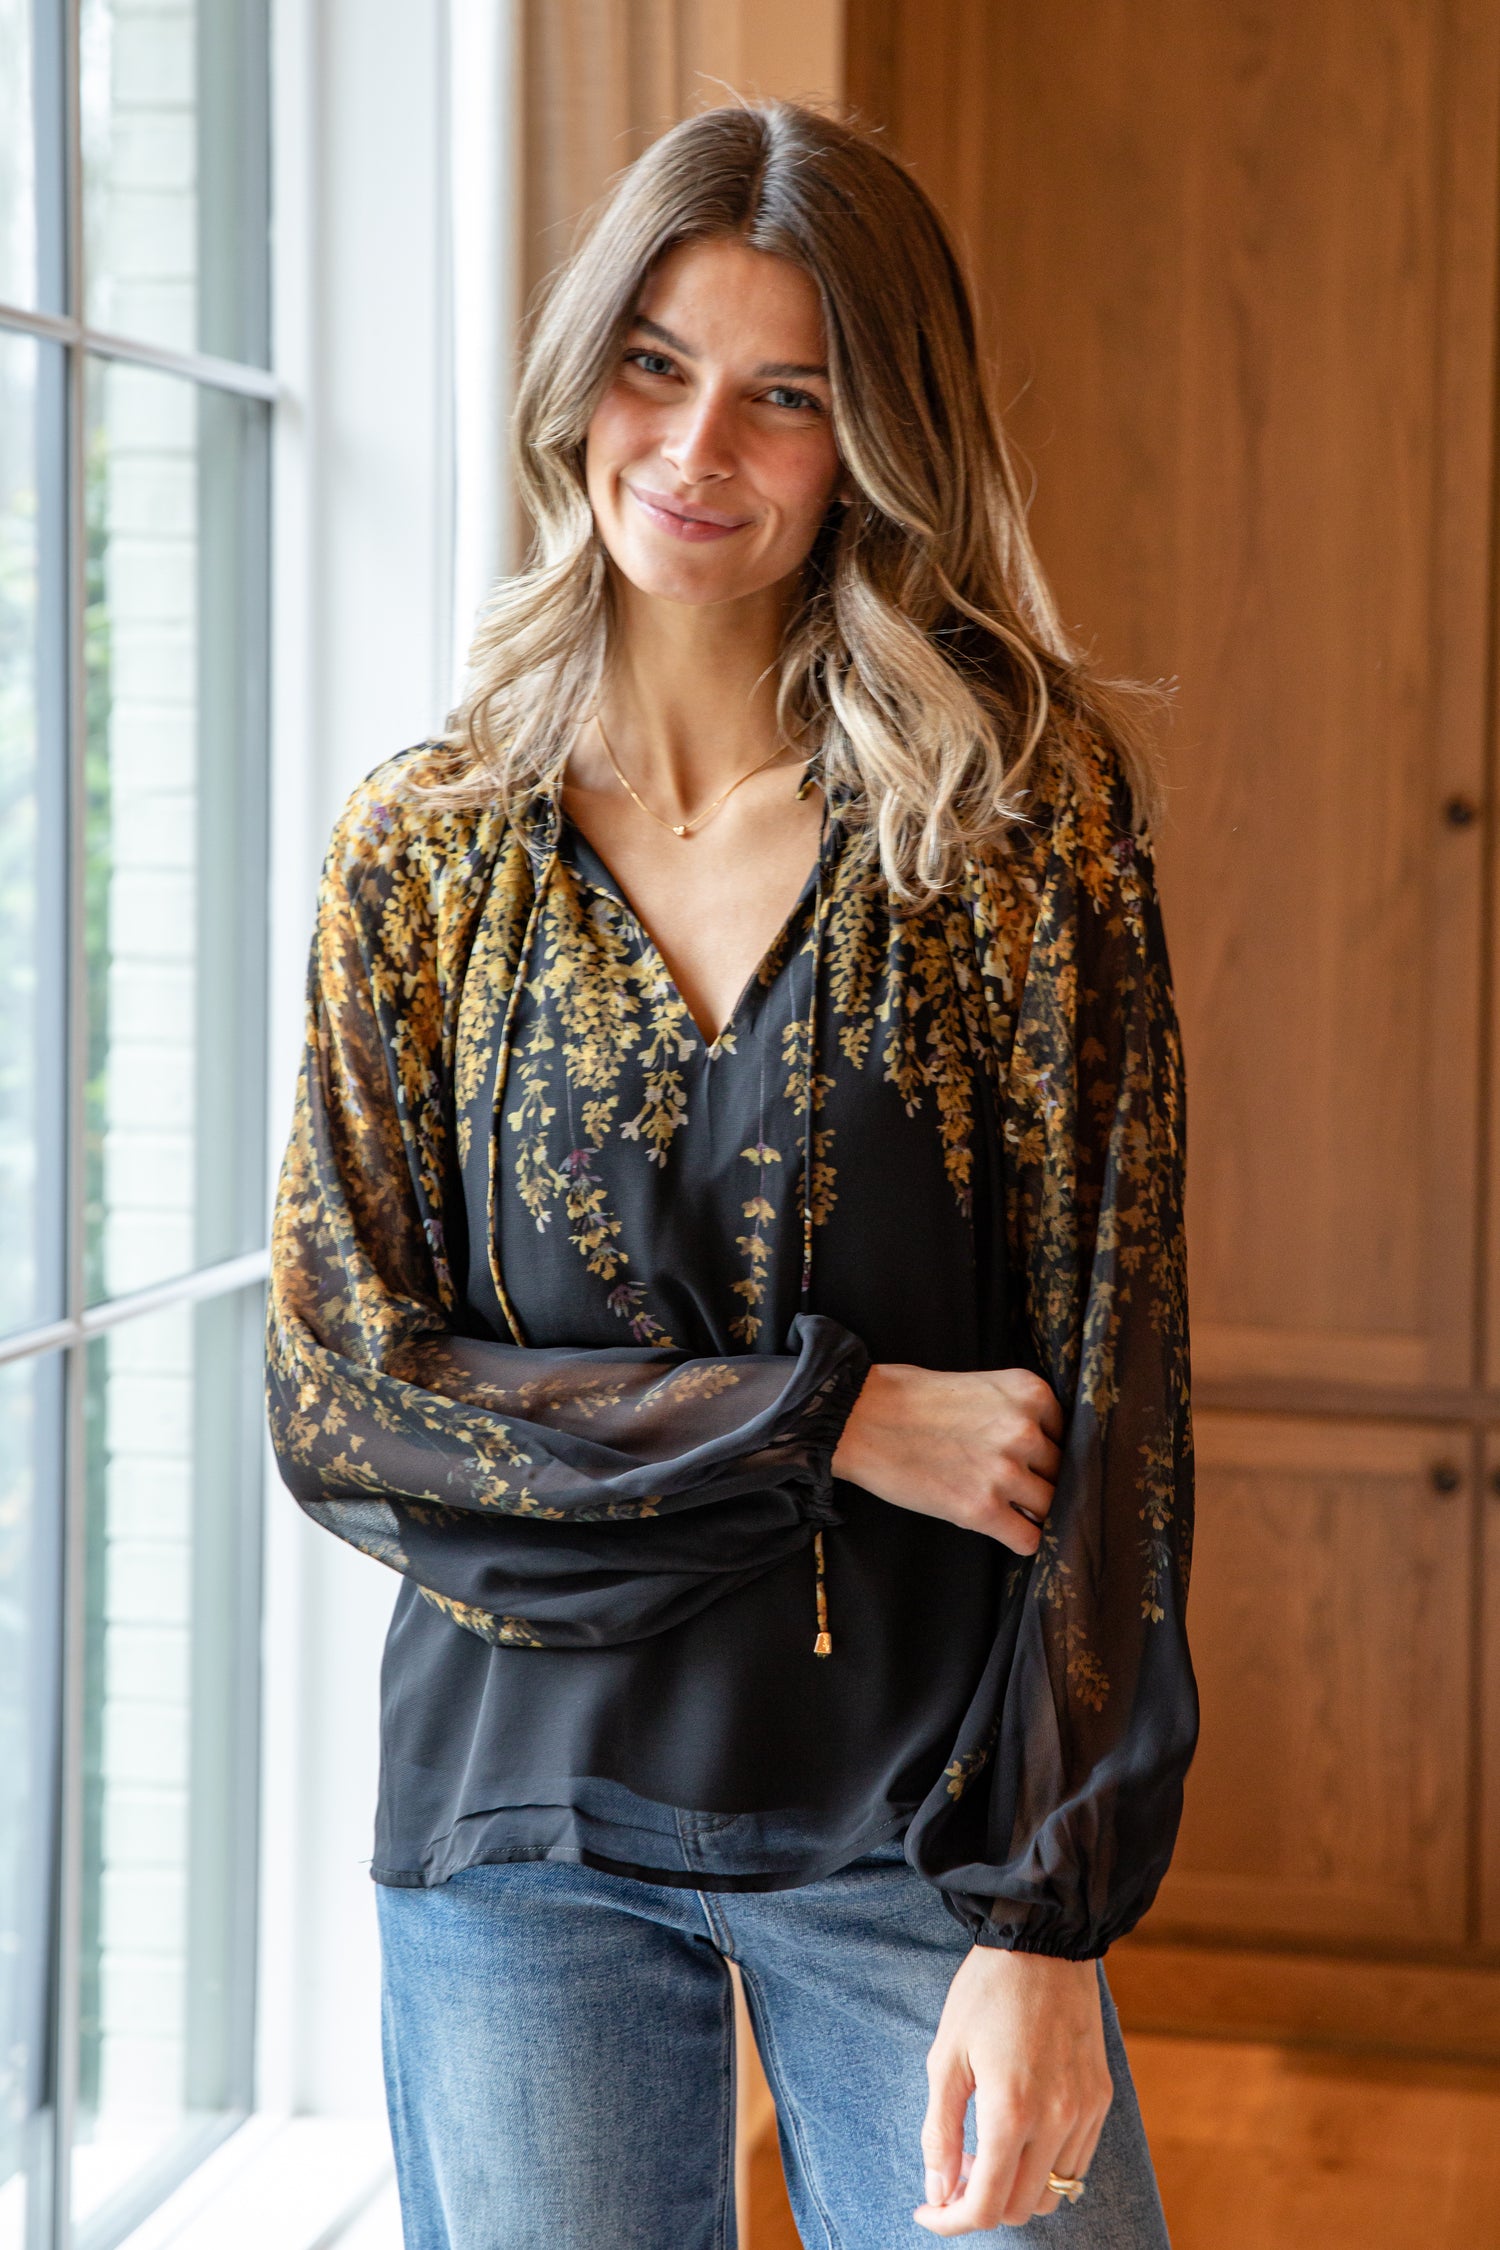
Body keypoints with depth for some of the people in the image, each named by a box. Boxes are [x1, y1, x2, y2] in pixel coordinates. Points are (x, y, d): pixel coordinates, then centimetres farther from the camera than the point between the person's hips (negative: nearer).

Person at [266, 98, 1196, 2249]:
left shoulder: (1024, 814, -5)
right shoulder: (426, 848, 1)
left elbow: (1111, 1392, -8)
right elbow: (334, 1402, -3)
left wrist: (1045, 1927, -15)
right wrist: (830, 1420, -12)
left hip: (922, 1819, -1)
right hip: (524, 1826, 2)